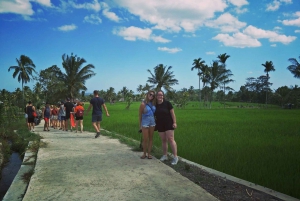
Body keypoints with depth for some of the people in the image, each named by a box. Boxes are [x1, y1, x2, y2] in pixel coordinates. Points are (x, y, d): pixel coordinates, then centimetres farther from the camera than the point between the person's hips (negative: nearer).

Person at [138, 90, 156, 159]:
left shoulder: (153, 104, 3)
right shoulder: (143, 104, -10)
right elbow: (140, 115, -4)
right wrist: (140, 125, -2)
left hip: (152, 122, 4)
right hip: (145, 123, -4)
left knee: (151, 138, 8)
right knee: (145, 139, 2)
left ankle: (149, 153, 18)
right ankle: (144, 153, 16)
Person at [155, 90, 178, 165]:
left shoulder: (167, 103, -8)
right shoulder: (155, 105, 3)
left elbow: (172, 113, -7)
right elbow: (154, 114, 13)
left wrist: (174, 122, -12)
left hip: (168, 124, -4)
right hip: (160, 125, 4)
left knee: (171, 139, -10)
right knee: (163, 140, 10)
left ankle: (175, 157, -8)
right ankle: (165, 155, 19)